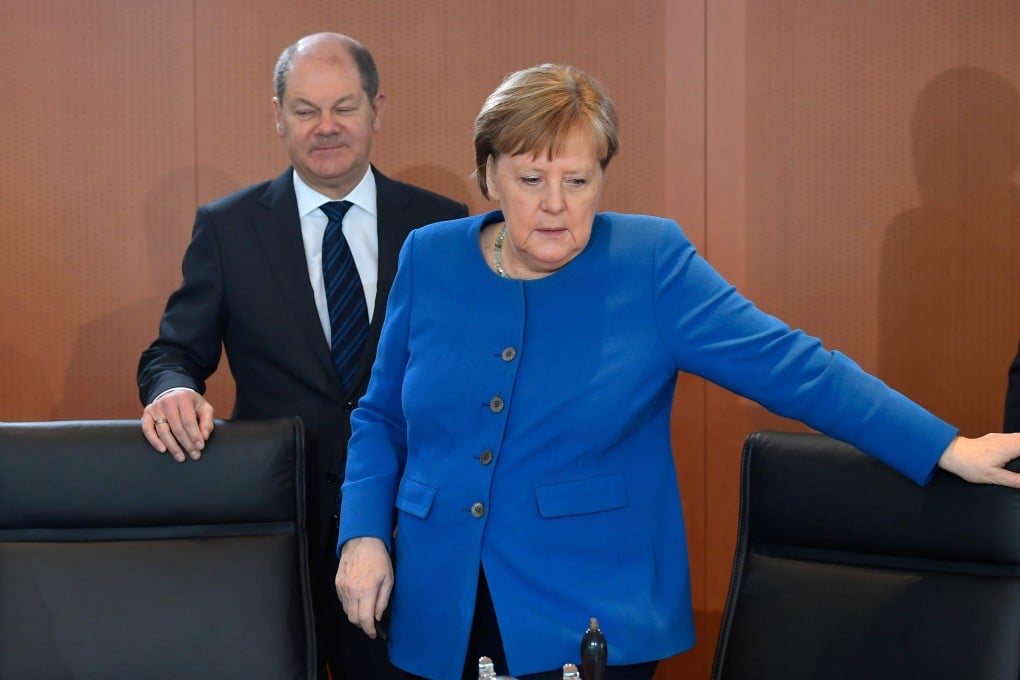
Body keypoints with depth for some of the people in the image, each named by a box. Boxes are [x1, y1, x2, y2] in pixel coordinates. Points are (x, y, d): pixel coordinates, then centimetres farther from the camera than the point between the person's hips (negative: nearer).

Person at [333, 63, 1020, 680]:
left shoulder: (650, 261, -5)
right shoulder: (429, 259, 3)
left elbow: (786, 364, -10)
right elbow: (381, 416, 11)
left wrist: (947, 449, -15)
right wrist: (363, 534, -4)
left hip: (594, 624, -3)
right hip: (441, 619, 3)